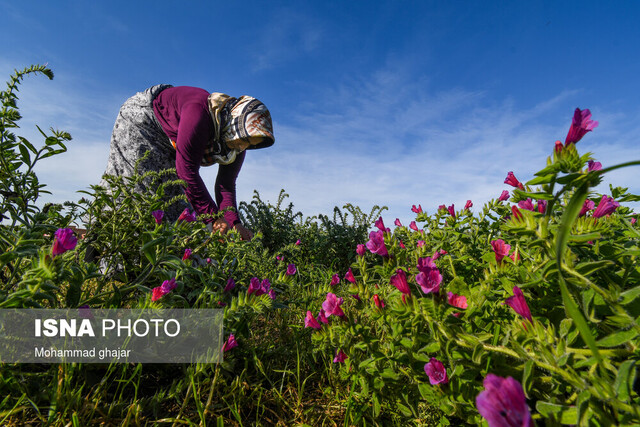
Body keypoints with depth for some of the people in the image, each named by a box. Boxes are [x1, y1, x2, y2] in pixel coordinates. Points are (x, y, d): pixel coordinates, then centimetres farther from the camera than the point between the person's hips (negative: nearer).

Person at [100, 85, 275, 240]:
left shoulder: (237, 145, -17)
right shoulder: (201, 111, -40)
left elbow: (226, 186, -15)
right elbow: (187, 169, -40)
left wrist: (234, 223, -30)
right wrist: (213, 218, -39)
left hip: (170, 143, 6)